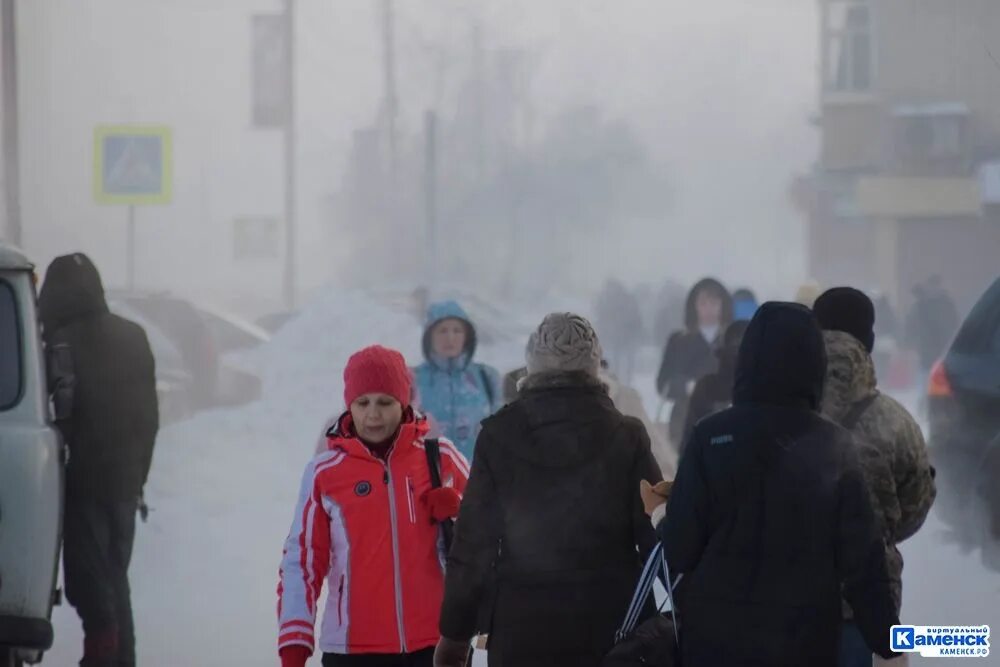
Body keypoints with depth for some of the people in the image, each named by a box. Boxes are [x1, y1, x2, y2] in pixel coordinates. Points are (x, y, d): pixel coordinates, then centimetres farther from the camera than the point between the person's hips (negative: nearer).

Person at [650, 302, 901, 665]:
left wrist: (662, 522, 14)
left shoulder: (711, 437, -7)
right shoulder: (835, 446, -4)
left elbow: (680, 553, -8)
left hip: (716, 635, -1)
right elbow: (862, 557, -6)